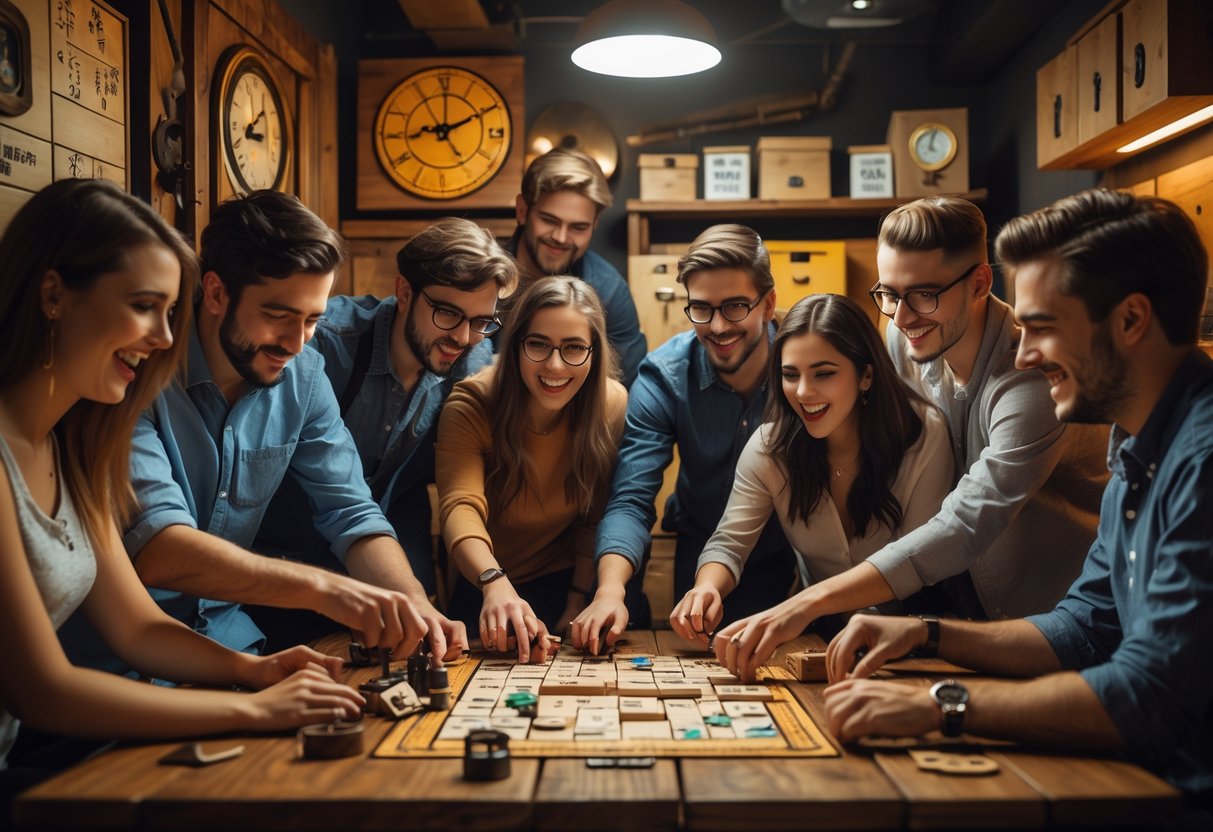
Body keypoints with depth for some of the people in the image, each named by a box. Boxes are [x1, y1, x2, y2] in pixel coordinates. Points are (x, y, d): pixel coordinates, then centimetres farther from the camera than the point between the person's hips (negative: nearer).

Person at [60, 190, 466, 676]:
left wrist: (414, 606, -19)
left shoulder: (302, 377, -2)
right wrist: (320, 586, -40)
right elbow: (155, 549, -29)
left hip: (227, 634, 5)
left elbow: (351, 513, -1)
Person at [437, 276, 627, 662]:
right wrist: (496, 585, -52)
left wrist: (577, 606, -6)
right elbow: (461, 506, -35)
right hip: (481, 585, -1)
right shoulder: (470, 405, -20)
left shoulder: (613, 405, -12)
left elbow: (594, 519, -3)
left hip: (562, 583, 2)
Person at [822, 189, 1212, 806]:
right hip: (1155, 777, 8)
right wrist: (925, 634, 5)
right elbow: (1085, 629, 15)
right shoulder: (1139, 455, 10)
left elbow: (1153, 697, -28)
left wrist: (939, 705, -25)